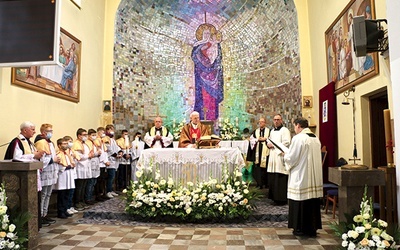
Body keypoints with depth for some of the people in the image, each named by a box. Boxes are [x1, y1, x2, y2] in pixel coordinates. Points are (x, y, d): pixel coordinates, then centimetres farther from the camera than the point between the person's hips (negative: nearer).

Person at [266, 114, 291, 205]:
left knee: (280, 180, -7)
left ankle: (282, 199, 1)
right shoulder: (272, 131, 19)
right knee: (272, 178, 8)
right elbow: (269, 141, 27)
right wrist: (268, 144, 4)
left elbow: (286, 143, -16)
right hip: (272, 157, 8)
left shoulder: (285, 130, -6)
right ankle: (275, 197, 17)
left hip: (281, 156, -8)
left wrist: (274, 145, -13)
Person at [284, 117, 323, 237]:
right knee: (312, 201, 13)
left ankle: (301, 228, 13)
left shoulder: (298, 138, -14)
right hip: (315, 177, 7)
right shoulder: (316, 138, 9)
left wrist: (285, 156, 7)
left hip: (301, 178, -7)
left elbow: (291, 158, -14)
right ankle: (312, 228, 21)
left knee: (300, 203, 3)